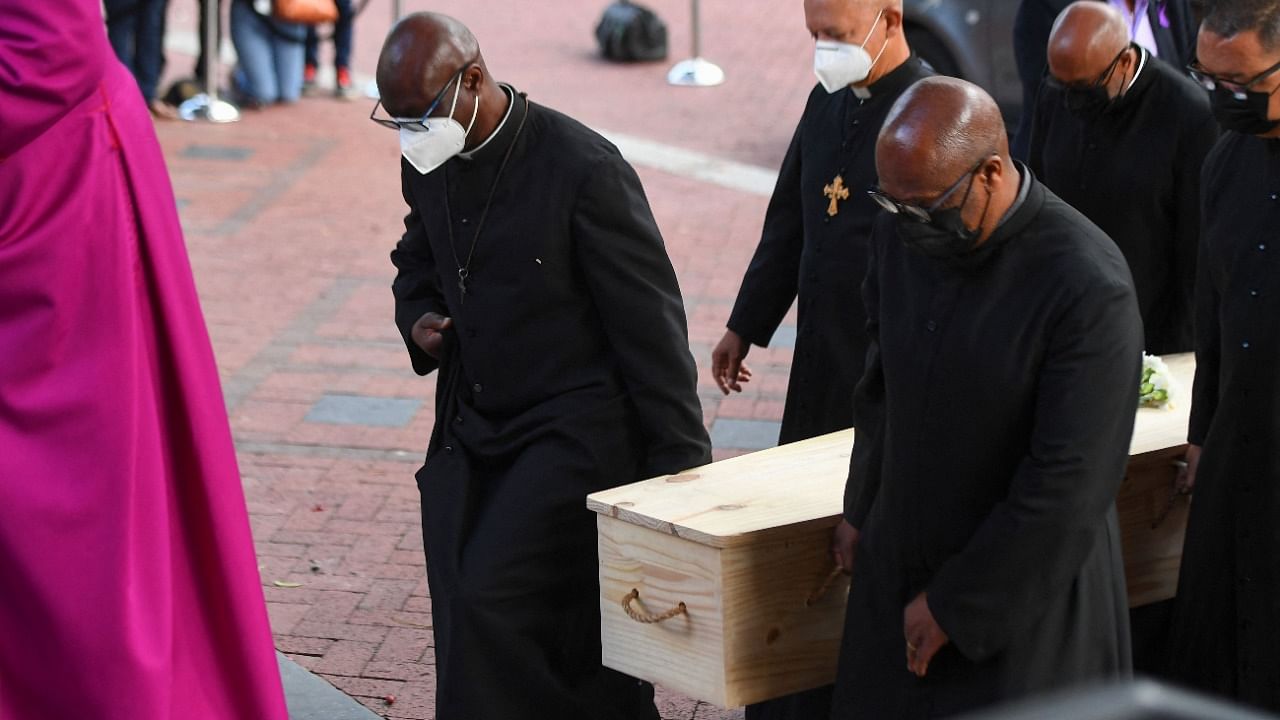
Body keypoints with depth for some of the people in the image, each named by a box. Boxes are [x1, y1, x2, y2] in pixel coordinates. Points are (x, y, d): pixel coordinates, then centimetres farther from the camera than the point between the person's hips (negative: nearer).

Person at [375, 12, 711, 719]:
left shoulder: (584, 168, -16)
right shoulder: (428, 164, 4)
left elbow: (650, 324, -12)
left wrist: (681, 471, -10)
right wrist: (418, 322, 2)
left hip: (574, 436, -7)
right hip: (470, 434, 7)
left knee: (489, 603, -19)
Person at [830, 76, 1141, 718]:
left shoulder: (1090, 290, -24)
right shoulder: (902, 235, -4)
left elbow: (1068, 486, -22)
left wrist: (956, 605, -15)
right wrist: (862, 508, 21)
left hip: (1026, 589, -6)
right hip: (899, 566, 6)